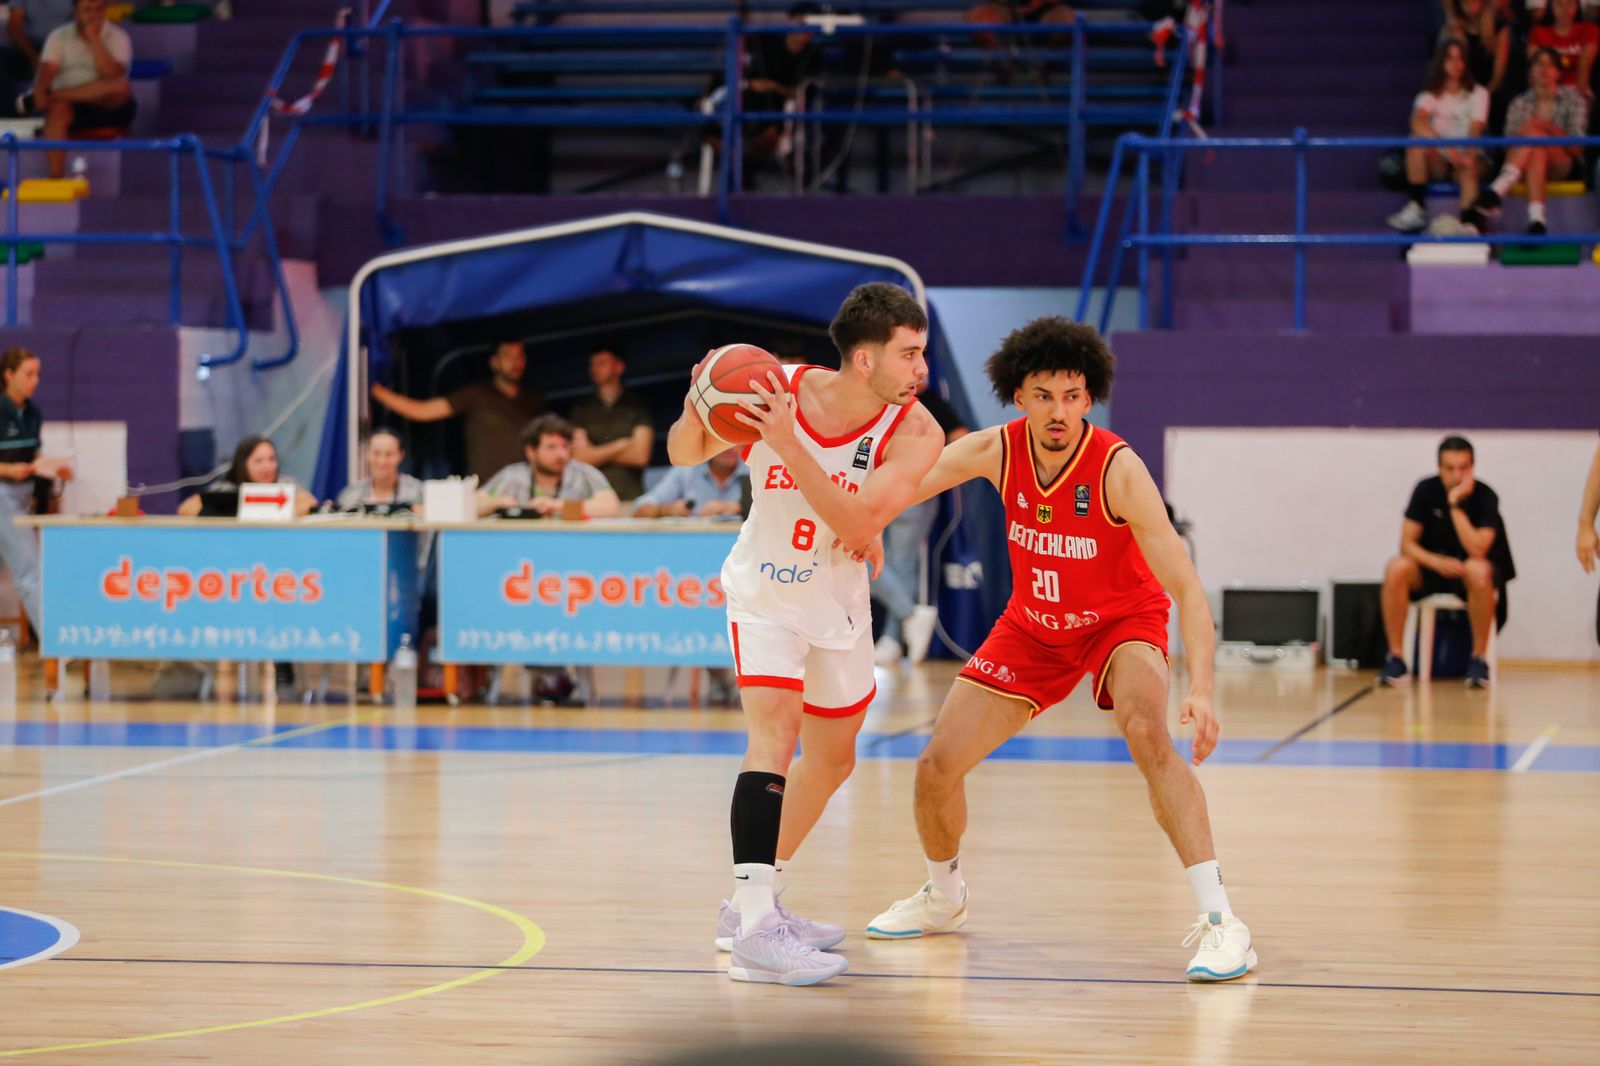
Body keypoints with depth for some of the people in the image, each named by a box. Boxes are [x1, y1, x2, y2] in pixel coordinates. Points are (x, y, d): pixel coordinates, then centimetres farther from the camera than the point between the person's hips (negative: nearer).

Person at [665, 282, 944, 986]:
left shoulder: (915, 433, -21)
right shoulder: (778, 389, -22)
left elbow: (857, 529, -33)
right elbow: (685, 455, -6)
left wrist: (787, 442, -41)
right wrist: (695, 413, -29)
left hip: (839, 602, 4)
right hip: (764, 594, -4)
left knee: (832, 759, 17)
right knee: (776, 732, -23)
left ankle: (753, 901, 37)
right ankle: (755, 931, -29)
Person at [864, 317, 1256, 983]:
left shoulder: (1118, 468, -30)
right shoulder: (996, 452, -19)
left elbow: (1185, 588, -32)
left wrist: (1200, 688, -44)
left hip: (1123, 621, -4)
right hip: (1033, 626, 4)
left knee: (1148, 734, -34)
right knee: (937, 767, 0)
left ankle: (1218, 920, -32)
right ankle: (944, 897, 33)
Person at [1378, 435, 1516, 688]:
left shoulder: (1485, 497, -16)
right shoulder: (1426, 490, -8)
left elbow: (1478, 551, -27)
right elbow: (1407, 544, -9)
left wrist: (1455, 505, -29)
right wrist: (1437, 562, -28)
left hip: (1467, 573, -2)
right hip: (1432, 565, 2)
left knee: (1478, 571, -39)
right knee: (1396, 569, -30)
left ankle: (1478, 659, -24)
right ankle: (1395, 658, -22)